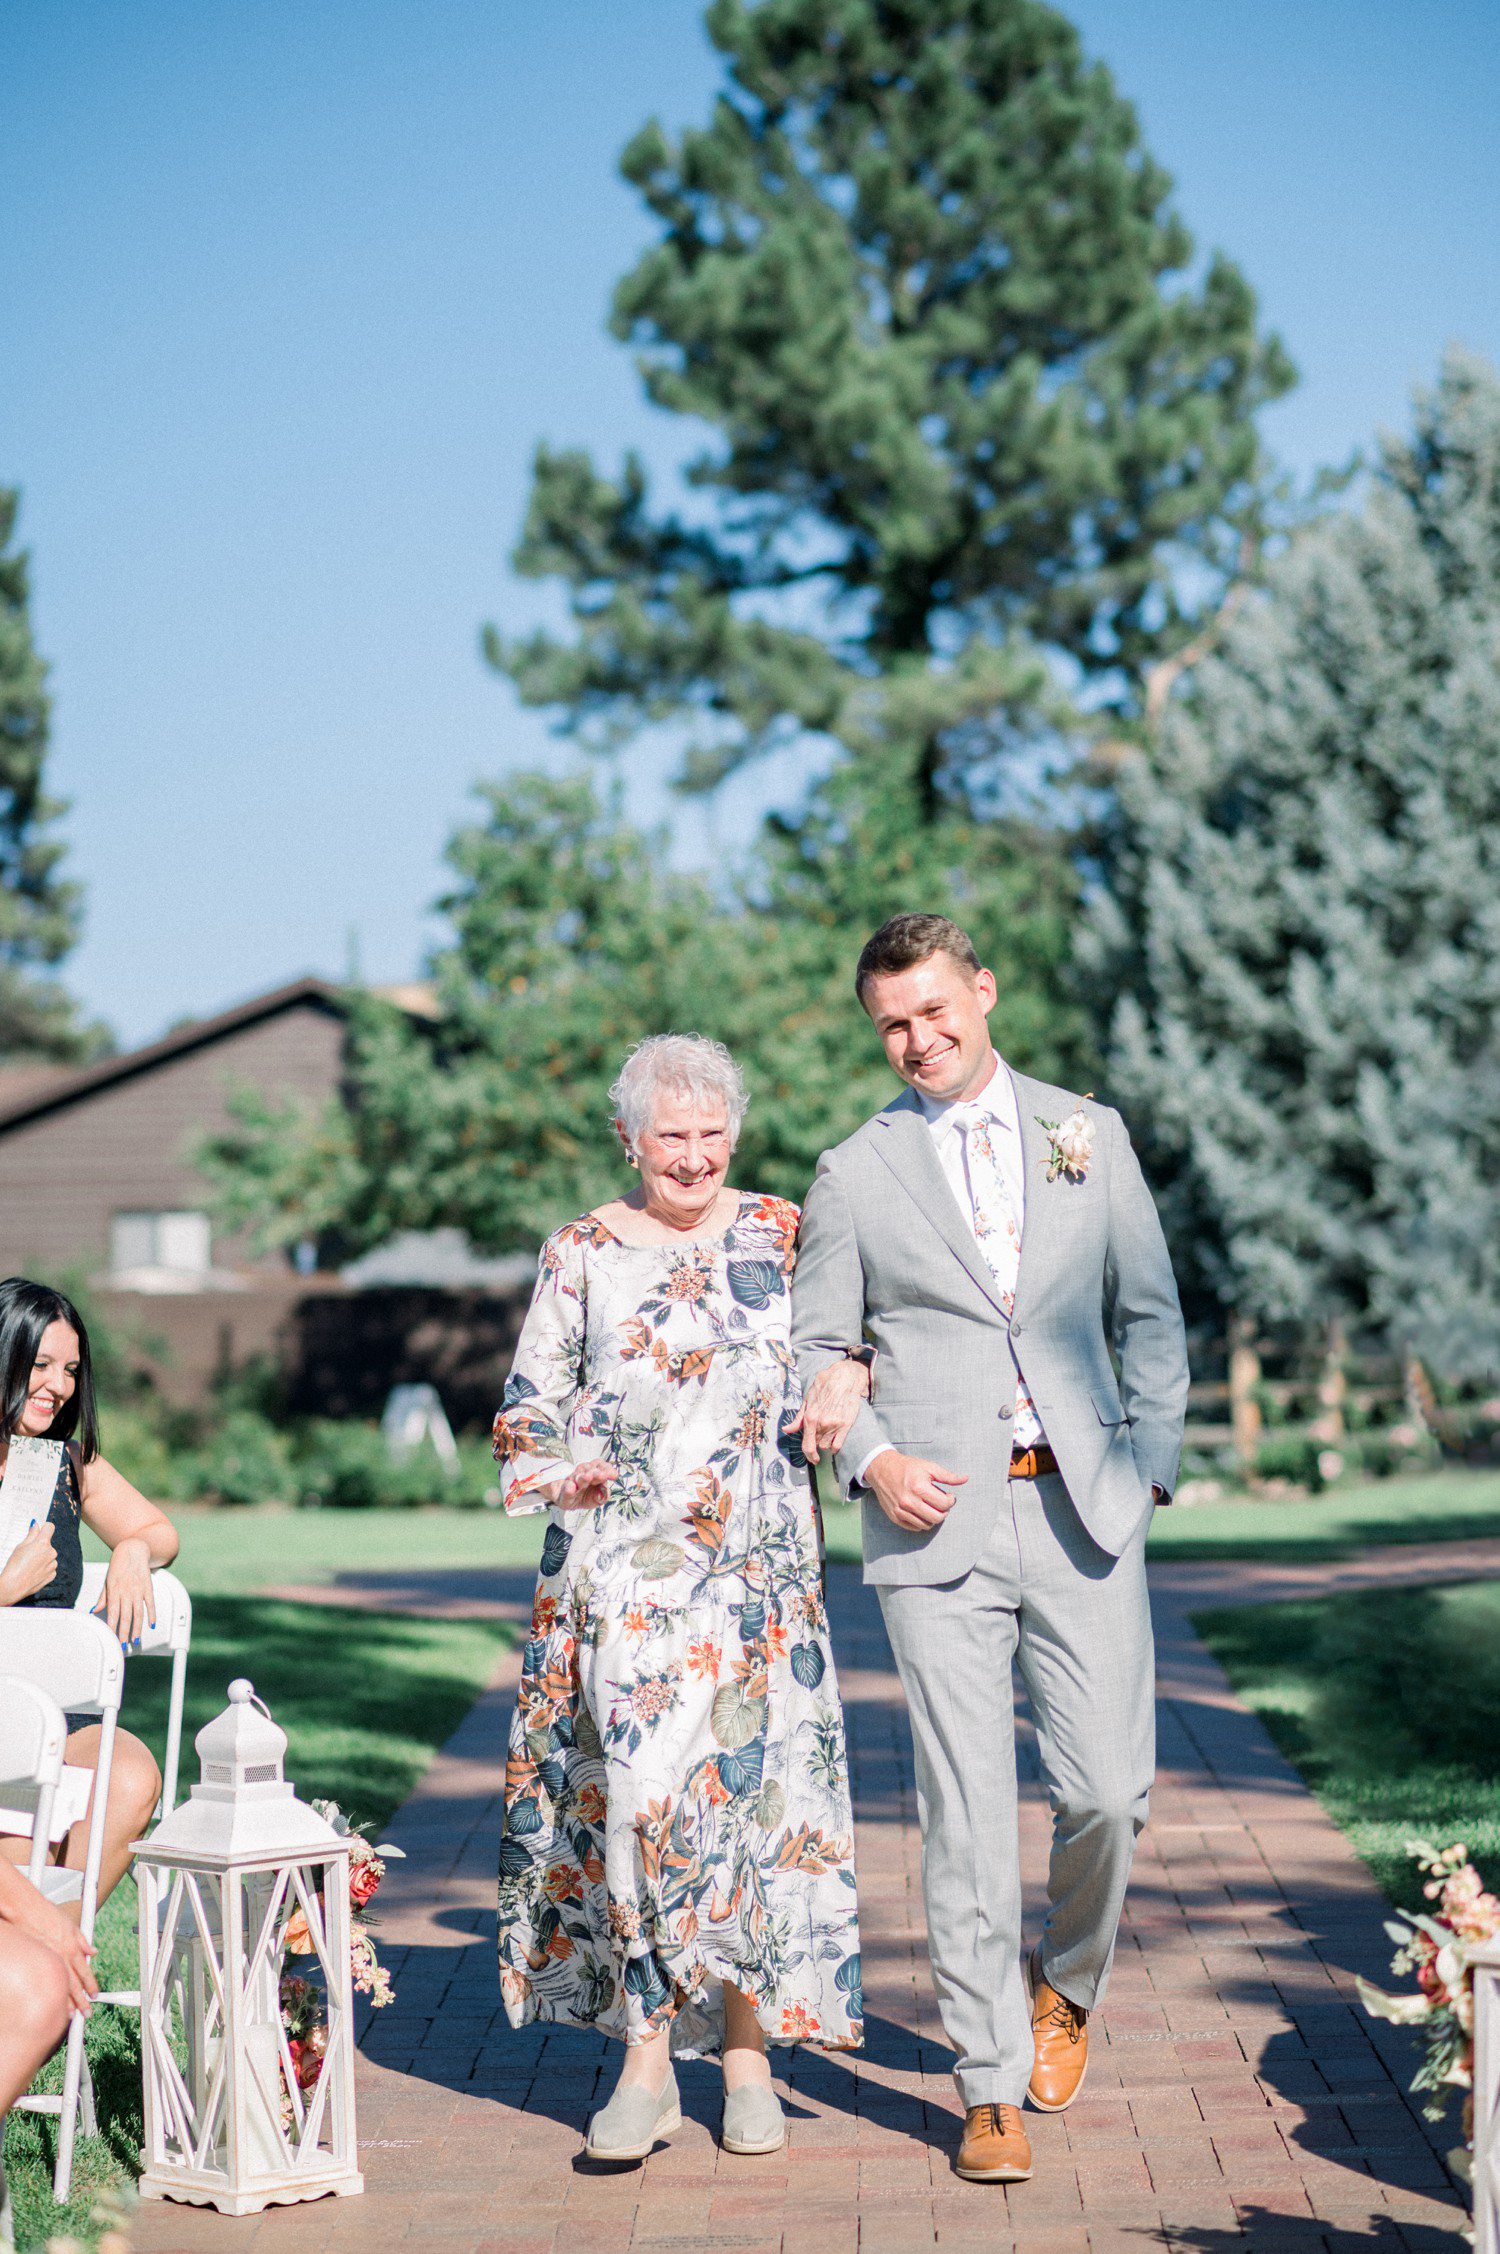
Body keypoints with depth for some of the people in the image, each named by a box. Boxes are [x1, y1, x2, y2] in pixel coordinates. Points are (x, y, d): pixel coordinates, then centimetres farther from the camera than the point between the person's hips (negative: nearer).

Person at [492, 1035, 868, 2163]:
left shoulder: (785, 1234, 9)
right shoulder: (582, 1255, 7)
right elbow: (527, 1412, 12)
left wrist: (850, 1374, -7)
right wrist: (559, 1474, -7)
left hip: (759, 1568, 1)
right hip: (625, 1569, -1)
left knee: (755, 1790, -1)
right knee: (640, 1787, -12)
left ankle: (748, 2054, 11)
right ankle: (648, 2061, -5)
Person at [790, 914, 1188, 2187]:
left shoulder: (1087, 1133, 10)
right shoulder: (855, 1175, 6)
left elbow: (1149, 1312, 14)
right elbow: (815, 1350, 10)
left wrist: (1151, 1462, 5)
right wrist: (872, 1458, -6)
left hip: (1082, 1509, 1)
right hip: (938, 1520, -1)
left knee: (1110, 1791, -3)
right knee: (966, 1812, -1)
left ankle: (1066, 1979, 28)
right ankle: (992, 2090, 9)